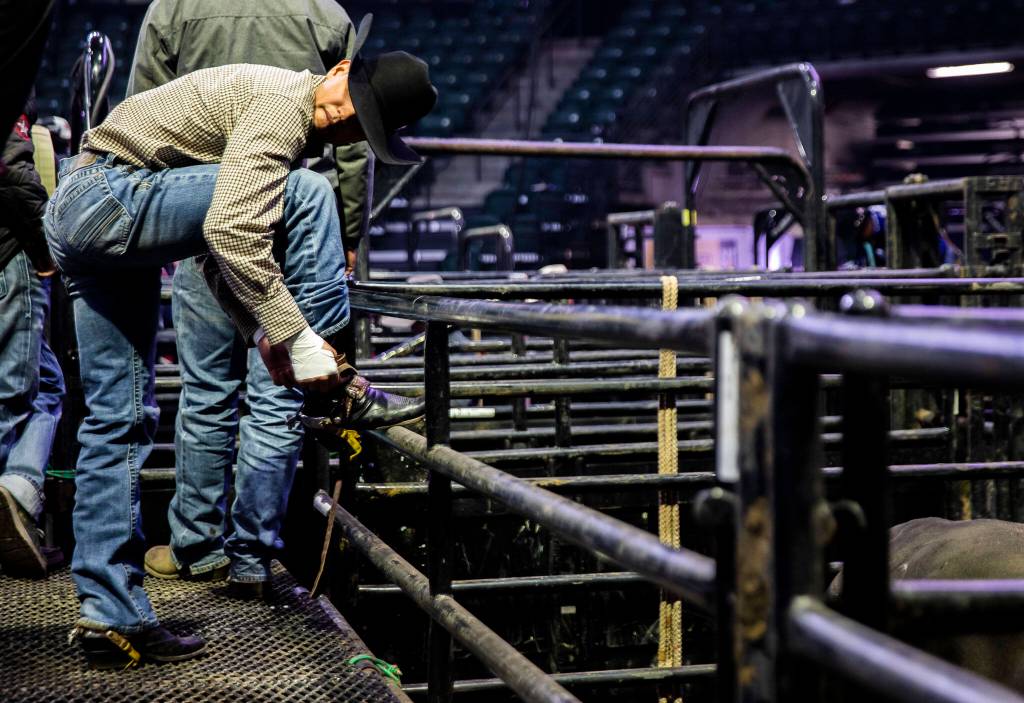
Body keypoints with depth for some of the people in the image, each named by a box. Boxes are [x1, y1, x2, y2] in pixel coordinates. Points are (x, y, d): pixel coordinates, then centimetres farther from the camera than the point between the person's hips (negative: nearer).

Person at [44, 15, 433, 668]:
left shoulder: (293, 129, 17)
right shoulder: (281, 101, -14)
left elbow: (216, 242, 22)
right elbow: (233, 233, -28)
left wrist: (260, 334, 13)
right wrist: (299, 337, -26)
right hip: (108, 198, -10)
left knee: (122, 416, 8)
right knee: (306, 193, -16)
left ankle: (109, 612, 12)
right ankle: (336, 387, -9)